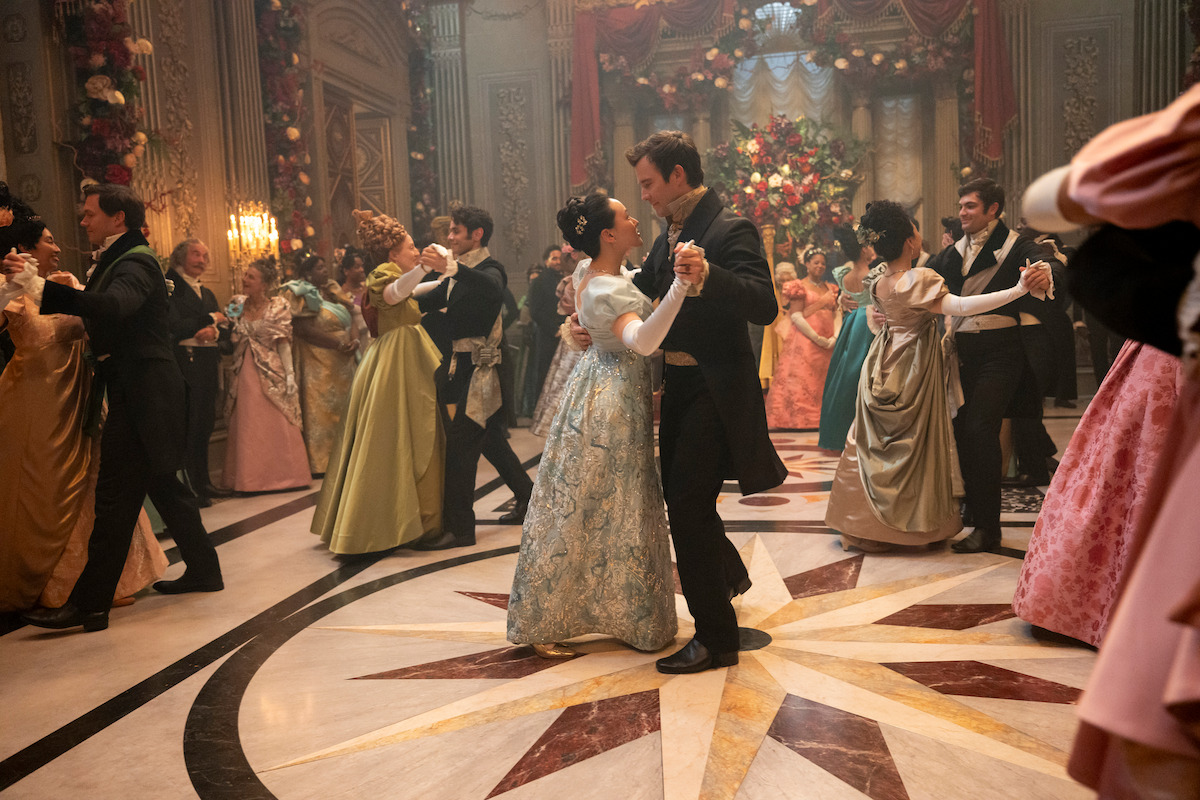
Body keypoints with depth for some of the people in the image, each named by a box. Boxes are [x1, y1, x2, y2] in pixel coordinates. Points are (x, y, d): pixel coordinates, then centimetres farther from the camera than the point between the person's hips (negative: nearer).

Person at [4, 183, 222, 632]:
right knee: (162, 482, 17)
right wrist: (73, 300, 6)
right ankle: (203, 570, 28)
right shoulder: (119, 259, 19)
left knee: (114, 496, -9)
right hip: (141, 390, 11)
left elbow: (115, 305, -36)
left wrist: (42, 289, -43)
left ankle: (90, 604, -5)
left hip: (141, 393, -11)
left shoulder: (134, 262, -14)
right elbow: (107, 314, 20)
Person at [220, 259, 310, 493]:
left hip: (271, 372, -3)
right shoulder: (236, 304, 6)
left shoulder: (277, 306, -3)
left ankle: (281, 474, 11)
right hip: (244, 374, 3)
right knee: (247, 427, 4)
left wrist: (289, 374, -12)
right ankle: (250, 478, 13)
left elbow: (284, 343, -5)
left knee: (277, 425, 0)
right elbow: (229, 341, 13)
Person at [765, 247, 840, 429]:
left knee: (826, 383, 4)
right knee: (803, 383, -8)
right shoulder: (800, 287, 0)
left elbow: (837, 313, 11)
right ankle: (802, 419, -6)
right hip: (805, 343, -6)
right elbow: (796, 317, -10)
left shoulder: (830, 288, 17)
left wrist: (835, 337, -5)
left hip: (829, 344, 6)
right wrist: (818, 339, -13)